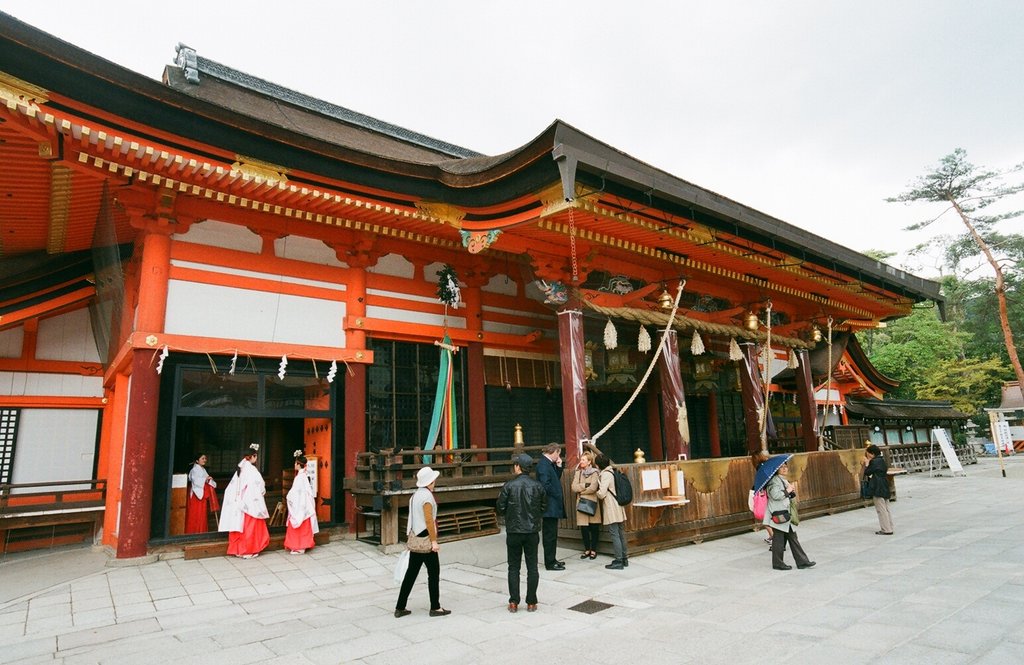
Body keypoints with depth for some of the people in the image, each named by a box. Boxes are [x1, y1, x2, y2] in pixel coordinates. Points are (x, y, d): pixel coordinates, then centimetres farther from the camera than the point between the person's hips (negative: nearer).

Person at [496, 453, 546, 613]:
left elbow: (500, 509, -8)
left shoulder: (509, 486, -12)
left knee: (513, 568, 11)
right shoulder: (538, 486, -4)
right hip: (532, 532, 2)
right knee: (532, 567, 10)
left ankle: (514, 602, 12)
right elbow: (544, 507, 4)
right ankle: (531, 602, 14)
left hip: (514, 532, -1)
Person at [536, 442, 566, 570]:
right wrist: (557, 495, -13)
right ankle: (550, 563, 5)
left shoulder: (549, 463, 13)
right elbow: (545, 484, -24)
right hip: (550, 506, -10)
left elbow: (556, 479, 17)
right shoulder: (543, 464, -18)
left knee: (551, 534, 16)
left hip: (553, 505, 10)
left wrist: (559, 466, 5)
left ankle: (552, 560, 25)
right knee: (550, 535, -2)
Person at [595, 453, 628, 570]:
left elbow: (602, 494, -18)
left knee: (615, 535, -5)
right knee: (621, 534, 13)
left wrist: (597, 493, 2)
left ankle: (619, 561, -2)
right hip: (619, 509, 9)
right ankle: (624, 558, 21)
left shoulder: (605, 474, -15)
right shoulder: (613, 472, 11)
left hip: (611, 510, -9)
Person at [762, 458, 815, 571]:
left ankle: (802, 561, 18)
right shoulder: (774, 480, -13)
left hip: (786, 515, 10)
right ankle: (778, 563, 10)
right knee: (778, 539, -1)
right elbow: (775, 495, -27)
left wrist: (792, 492, 6)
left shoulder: (783, 480, 18)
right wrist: (787, 491, -15)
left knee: (793, 538, 12)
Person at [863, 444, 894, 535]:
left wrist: (867, 463, 0)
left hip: (878, 489, -9)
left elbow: (867, 472, -12)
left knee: (881, 509, -3)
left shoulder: (874, 461, -17)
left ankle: (886, 530, 0)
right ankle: (889, 528, 20)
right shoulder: (882, 460, 12)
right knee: (886, 509, 14)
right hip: (884, 487, 10)